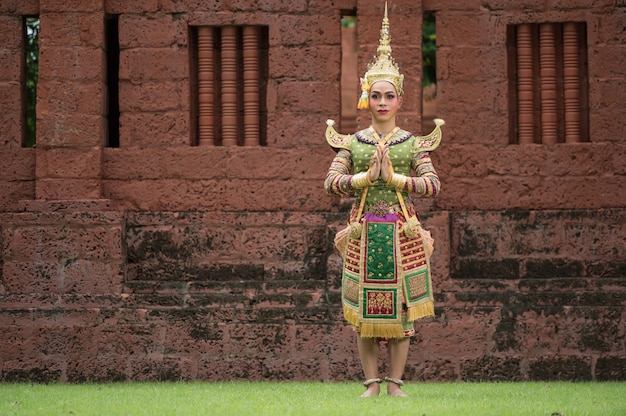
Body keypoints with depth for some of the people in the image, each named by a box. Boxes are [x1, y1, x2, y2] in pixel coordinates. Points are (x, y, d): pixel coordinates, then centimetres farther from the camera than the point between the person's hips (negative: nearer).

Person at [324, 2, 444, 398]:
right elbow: (331, 182, -3)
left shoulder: (414, 143, 5)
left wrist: (395, 177, -14)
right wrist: (366, 176, -14)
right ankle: (372, 382, 5)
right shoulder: (352, 143, 6)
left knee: (402, 308, -1)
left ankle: (395, 382, 4)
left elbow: (434, 184, -5)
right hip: (365, 231, 0)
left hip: (402, 231, 0)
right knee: (364, 309, -1)